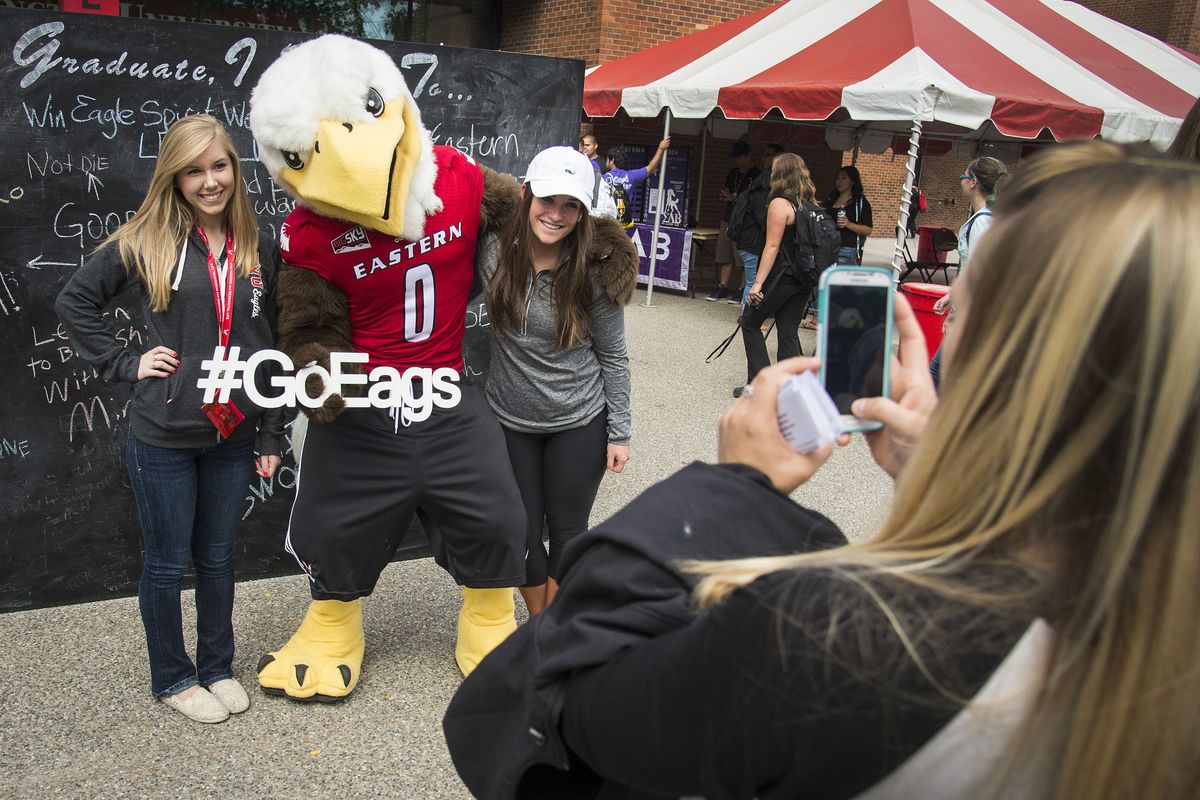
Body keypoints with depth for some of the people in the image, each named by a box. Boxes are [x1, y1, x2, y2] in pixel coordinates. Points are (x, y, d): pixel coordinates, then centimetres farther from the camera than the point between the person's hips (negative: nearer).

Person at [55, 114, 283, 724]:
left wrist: (271, 435, 7)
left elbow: (271, 346, 7)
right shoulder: (146, 242, -6)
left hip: (232, 436, 3)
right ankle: (172, 678, 30)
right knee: (166, 563, 11)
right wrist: (125, 364, -7)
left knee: (217, 558, 16)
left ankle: (217, 666, 34)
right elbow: (74, 302, 1)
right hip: (162, 437, -3)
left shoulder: (259, 250, 4)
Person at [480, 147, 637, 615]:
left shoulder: (596, 272, -16)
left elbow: (613, 356, -7)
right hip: (510, 419, 2)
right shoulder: (496, 256, -12)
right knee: (522, 532, 13)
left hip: (579, 422, -2)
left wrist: (619, 432, -5)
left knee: (566, 530, 12)